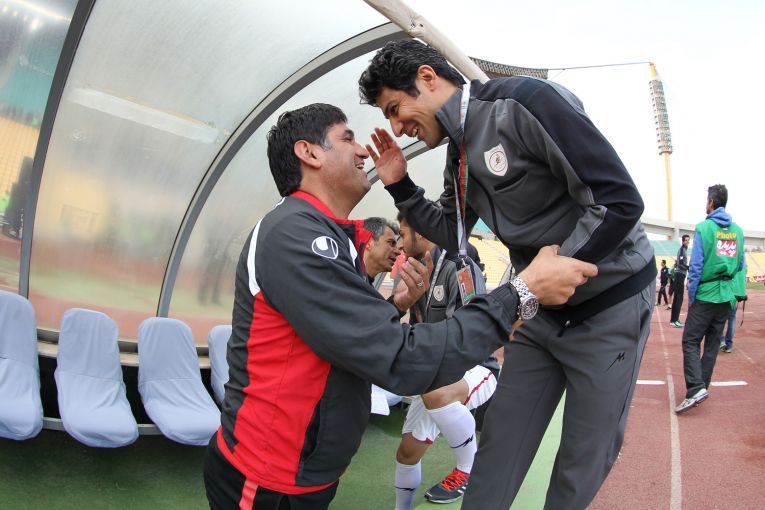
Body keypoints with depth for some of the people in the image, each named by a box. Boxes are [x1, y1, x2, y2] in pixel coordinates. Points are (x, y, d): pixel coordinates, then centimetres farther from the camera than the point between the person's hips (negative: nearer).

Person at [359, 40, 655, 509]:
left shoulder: (525, 101, -21)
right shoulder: (459, 152, 5)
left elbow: (621, 201, -24)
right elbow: (452, 233, 16)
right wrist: (401, 186, 3)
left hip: (610, 302, -7)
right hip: (542, 311, 7)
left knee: (584, 461, 7)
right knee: (501, 441, 10)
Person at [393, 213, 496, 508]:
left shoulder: (460, 268, -17)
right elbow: (417, 331, 15)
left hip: (473, 370, -8)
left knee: (435, 392, -39)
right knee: (407, 452, 7)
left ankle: (472, 469, -15)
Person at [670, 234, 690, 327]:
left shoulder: (683, 249, 18)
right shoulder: (682, 249, -11)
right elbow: (681, 264, -20)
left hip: (679, 275, 10)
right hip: (680, 275, -10)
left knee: (676, 297, 11)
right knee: (679, 297, -11)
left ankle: (673, 319, 15)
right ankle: (675, 320, -13)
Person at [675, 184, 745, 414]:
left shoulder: (704, 227, -10)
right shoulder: (737, 230, 7)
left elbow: (696, 266, -11)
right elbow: (740, 265, 11)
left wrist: (691, 297, -5)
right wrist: (733, 292, 18)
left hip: (705, 294, -6)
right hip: (726, 297, 6)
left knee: (691, 341, -4)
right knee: (713, 342, 13)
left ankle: (695, 389, -17)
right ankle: (702, 385, 19)